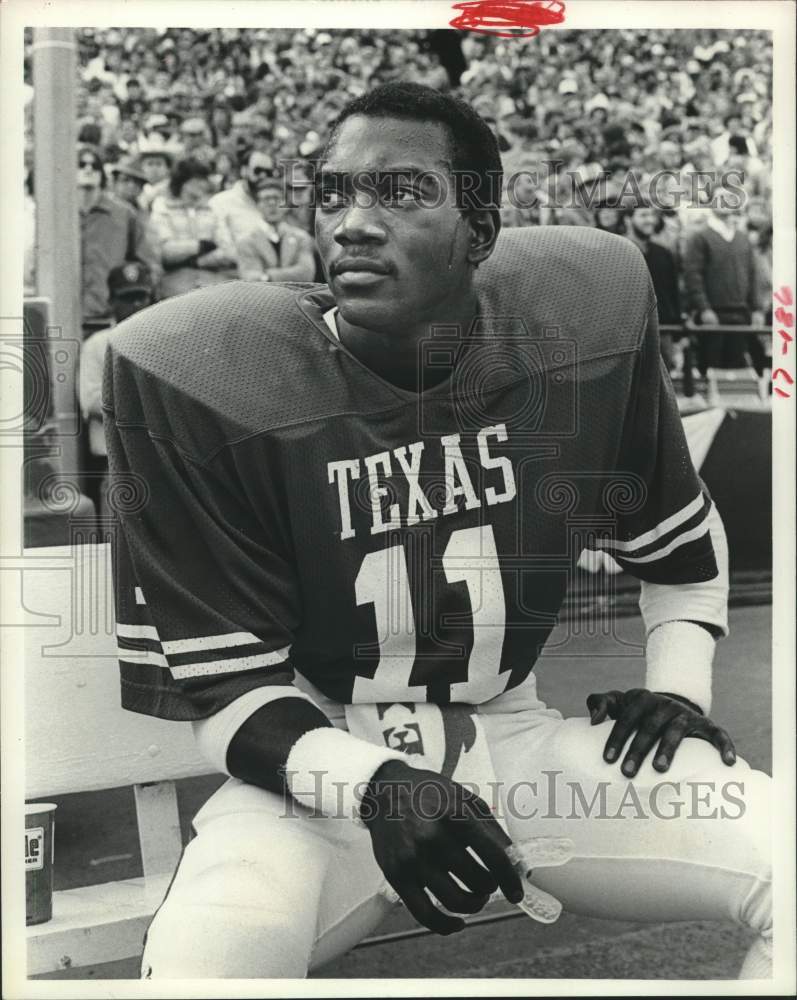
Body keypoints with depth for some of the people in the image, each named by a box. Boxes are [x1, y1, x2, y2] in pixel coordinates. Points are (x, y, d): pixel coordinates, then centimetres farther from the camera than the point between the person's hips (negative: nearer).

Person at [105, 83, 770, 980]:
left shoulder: (583, 316, -6)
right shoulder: (205, 376, -17)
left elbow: (675, 534, 13)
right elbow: (227, 688, -12)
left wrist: (679, 685, 1)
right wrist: (374, 783, -28)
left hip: (518, 735, 4)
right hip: (323, 763, -3)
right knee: (202, 957, -34)